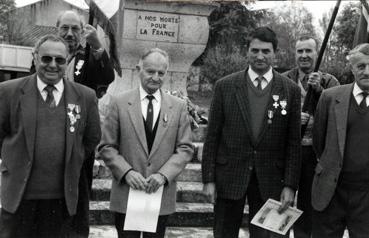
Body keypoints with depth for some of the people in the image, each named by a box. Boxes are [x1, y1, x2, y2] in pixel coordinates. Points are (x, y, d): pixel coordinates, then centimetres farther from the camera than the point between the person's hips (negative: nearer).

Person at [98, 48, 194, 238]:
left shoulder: (179, 107, 4)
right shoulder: (119, 103, 0)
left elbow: (185, 148, 1)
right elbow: (106, 147, 0)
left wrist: (164, 175, -13)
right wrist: (127, 172, -14)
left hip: (161, 195, 1)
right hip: (126, 193, -1)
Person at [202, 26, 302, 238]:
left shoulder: (290, 90, 1)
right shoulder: (225, 86, 0)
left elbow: (294, 142, 1)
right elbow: (212, 136, 0)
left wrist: (290, 185, -3)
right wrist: (209, 179, -3)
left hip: (270, 180, 0)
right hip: (229, 176, 0)